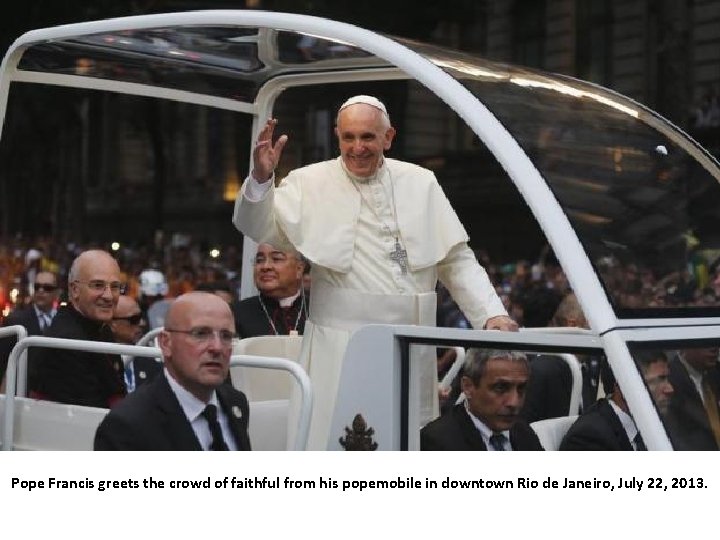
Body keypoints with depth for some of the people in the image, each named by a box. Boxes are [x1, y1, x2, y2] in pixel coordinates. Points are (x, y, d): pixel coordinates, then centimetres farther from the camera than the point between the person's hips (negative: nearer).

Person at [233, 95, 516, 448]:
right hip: (339, 344, -3)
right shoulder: (311, 183, 4)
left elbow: (458, 261, 11)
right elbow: (259, 228, -5)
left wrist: (492, 315, -1)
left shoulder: (421, 183, 10)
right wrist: (261, 177, -22)